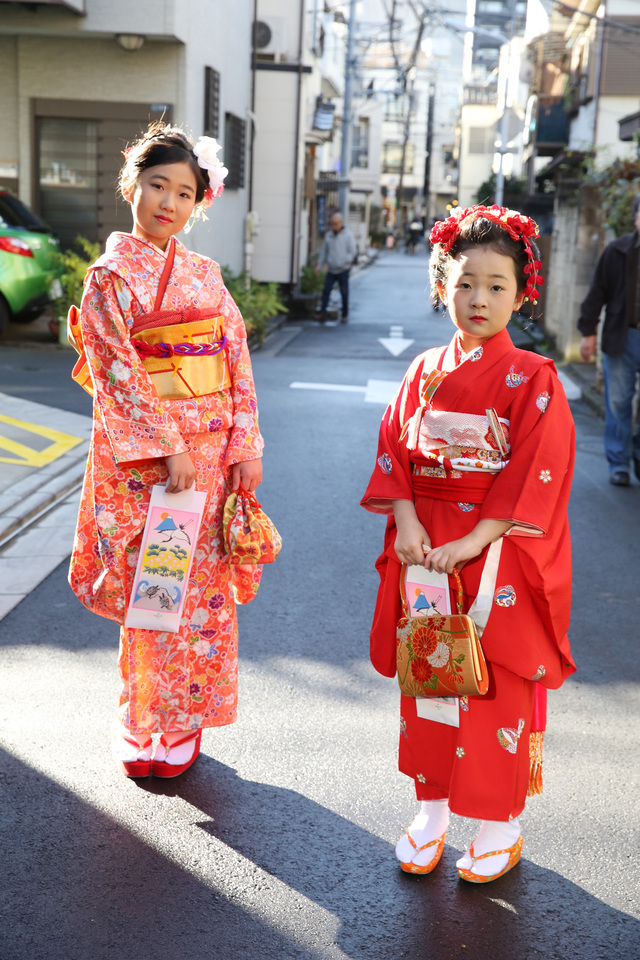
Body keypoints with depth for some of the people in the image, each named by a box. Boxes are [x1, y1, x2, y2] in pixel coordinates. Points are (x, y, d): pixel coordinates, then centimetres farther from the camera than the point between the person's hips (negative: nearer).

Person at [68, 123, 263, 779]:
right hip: (140, 457, -4)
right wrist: (168, 447, -18)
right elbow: (118, 371, -11)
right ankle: (138, 723, 19)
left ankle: (183, 721, 23)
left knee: (205, 588, 7)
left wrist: (246, 447, -1)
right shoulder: (111, 275, -3)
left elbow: (238, 362, 8)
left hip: (212, 453, 4)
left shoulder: (204, 274, 10)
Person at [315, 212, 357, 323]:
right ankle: (322, 313, -10)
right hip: (331, 270, 4)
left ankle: (345, 315, 14)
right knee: (326, 290, -7)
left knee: (344, 293, 3)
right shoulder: (328, 235, 11)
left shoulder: (348, 235, -3)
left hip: (343, 270, -4)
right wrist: (320, 265, 11)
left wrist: (344, 263, -17)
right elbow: (324, 251, 17)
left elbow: (352, 252, -6)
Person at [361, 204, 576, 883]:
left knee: (501, 690, 4)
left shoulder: (533, 380, -8)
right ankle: (431, 810, 29)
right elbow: (395, 451, 6)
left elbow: (536, 475, -12)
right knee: (425, 680, 12)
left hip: (501, 558, -4)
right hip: (425, 552, 4)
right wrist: (406, 523, -10)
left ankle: (501, 824, 23)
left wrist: (472, 542, -18)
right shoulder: (425, 372, 6)